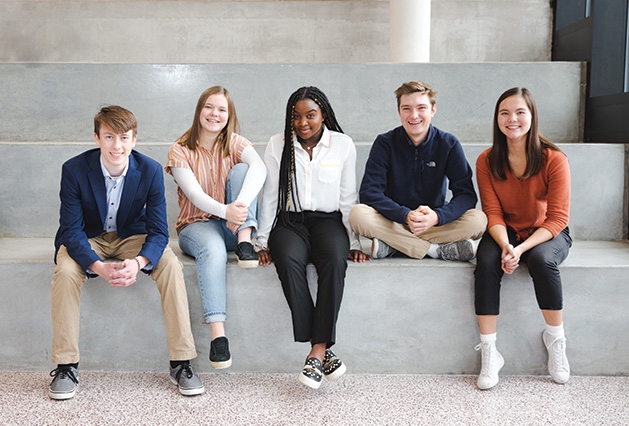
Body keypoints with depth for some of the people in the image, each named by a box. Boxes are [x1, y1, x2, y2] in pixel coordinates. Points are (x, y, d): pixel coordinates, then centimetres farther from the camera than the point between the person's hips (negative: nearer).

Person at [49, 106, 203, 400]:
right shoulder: (74, 169, -20)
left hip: (132, 236, 1)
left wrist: (138, 262, -38)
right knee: (65, 270, -32)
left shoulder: (151, 170, -17)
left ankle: (181, 363, -19)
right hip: (88, 238, 0)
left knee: (171, 265, -27)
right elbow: (71, 230, -20)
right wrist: (98, 266, -39)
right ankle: (65, 366, -17)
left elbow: (158, 230, -16)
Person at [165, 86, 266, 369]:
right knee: (213, 247, -38)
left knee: (241, 169, -20)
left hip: (233, 226, 2)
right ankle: (217, 333, -46)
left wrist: (241, 204, -41)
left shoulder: (235, 144, 3)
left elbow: (259, 168, -21)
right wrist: (225, 211, -38)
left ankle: (244, 242, -28)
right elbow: (194, 193, -17)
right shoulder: (180, 151, -1)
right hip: (196, 226, -2)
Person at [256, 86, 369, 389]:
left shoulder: (343, 145, 5)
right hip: (289, 221, 0)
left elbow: (349, 198, 7)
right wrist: (263, 241, 2)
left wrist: (355, 241, 2)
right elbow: (269, 196, 7)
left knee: (335, 260, -35)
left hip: (328, 221, 0)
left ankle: (317, 353, -33)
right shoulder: (277, 145, 5)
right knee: (288, 260, -34)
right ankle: (323, 353, -31)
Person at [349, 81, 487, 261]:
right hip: (394, 222, -1)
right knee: (358, 215, -30)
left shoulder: (449, 144, -4)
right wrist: (406, 215, -30)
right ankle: (437, 249, -24)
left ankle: (392, 245, -23)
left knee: (478, 220, -26)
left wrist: (437, 217, -31)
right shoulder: (385, 143, -6)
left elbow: (466, 194, -11)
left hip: (435, 224, 1)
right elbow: (369, 192, -14)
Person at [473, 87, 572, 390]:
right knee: (486, 261, -30)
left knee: (541, 259, -35)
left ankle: (555, 338, -12)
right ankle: (488, 352, -24)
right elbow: (493, 213, -8)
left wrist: (521, 249, -29)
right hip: (505, 233, 2)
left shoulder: (554, 159, -14)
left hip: (548, 234, -2)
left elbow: (558, 218, -15)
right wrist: (505, 246, -29)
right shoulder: (487, 161, -6)